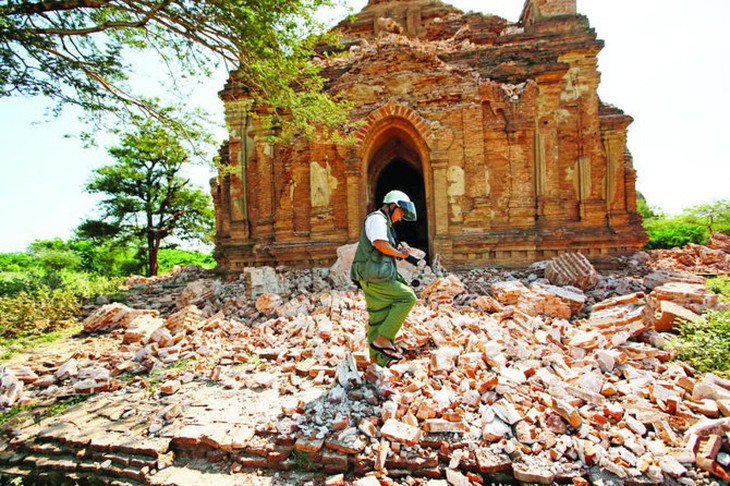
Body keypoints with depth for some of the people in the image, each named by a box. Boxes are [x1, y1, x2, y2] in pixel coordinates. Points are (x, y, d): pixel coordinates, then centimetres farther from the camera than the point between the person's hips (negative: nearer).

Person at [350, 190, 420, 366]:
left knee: (379, 320, 9)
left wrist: (399, 251, 9)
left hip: (373, 279, 10)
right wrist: (400, 254, -7)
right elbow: (380, 244, -22)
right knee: (407, 298, -9)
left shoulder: (383, 223, 26)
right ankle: (383, 339, -8)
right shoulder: (377, 218, -6)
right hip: (375, 277, -10)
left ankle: (378, 365, 15)